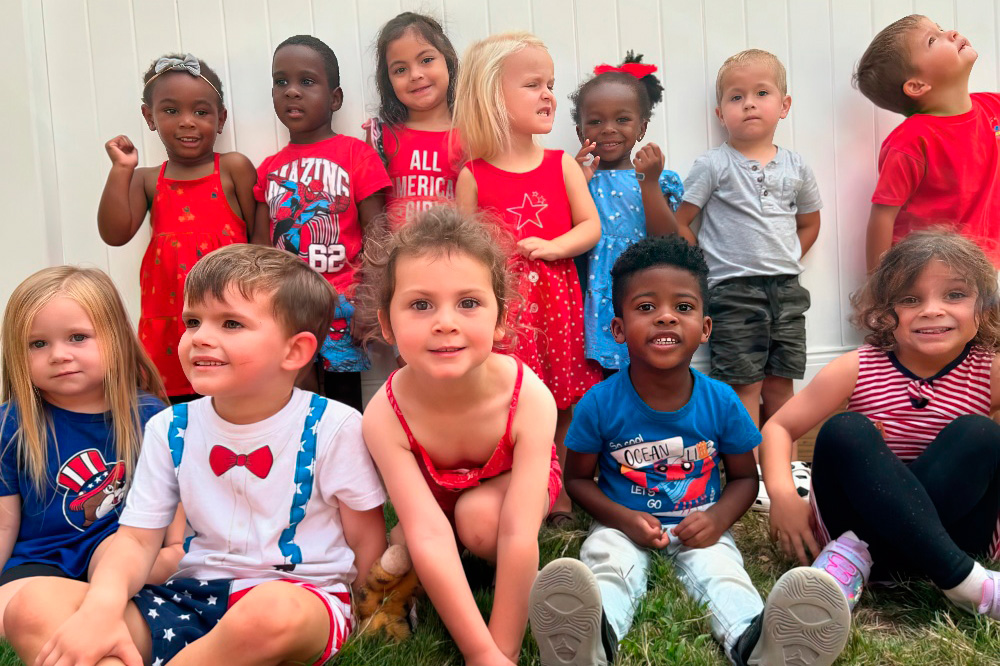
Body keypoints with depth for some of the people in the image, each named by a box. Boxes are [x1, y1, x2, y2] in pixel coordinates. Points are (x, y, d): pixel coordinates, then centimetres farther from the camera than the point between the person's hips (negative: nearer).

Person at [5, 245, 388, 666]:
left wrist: (343, 619, -12)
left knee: (272, 610, -42)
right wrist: (104, 605, -18)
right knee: (32, 605, -15)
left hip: (302, 599, -4)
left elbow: (367, 542, -2)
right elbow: (136, 538, 3)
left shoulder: (332, 428, -10)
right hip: (195, 596, 4)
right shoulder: (170, 430, 3)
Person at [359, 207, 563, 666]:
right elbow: (428, 534, -37)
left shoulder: (529, 398, -38)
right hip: (433, 496, 2)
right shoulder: (385, 416, -34)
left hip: (510, 485, -2)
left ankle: (531, 592, -4)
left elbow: (517, 535, -38)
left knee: (480, 514, -33)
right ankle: (413, 590, 10)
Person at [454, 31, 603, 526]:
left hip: (557, 298, 2)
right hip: (502, 303, -2)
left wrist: (552, 246, -12)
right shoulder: (473, 176, 0)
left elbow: (591, 225, 4)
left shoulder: (562, 165, 5)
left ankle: (560, 494, 24)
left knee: (564, 402, 8)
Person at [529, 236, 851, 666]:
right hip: (625, 523, -1)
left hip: (699, 526, 2)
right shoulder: (600, 404, -11)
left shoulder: (721, 402, -6)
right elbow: (578, 477, 0)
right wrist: (624, 518, -17)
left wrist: (718, 518, -14)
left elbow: (744, 476, 7)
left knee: (720, 570, -29)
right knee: (606, 566, -32)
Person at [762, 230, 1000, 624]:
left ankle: (860, 556, -28)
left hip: (951, 529, 1)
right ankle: (962, 582, -34)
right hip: (861, 517, 0)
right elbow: (778, 427, -4)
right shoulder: (857, 370, -8)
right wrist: (782, 494, -22)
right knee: (845, 431, -28)